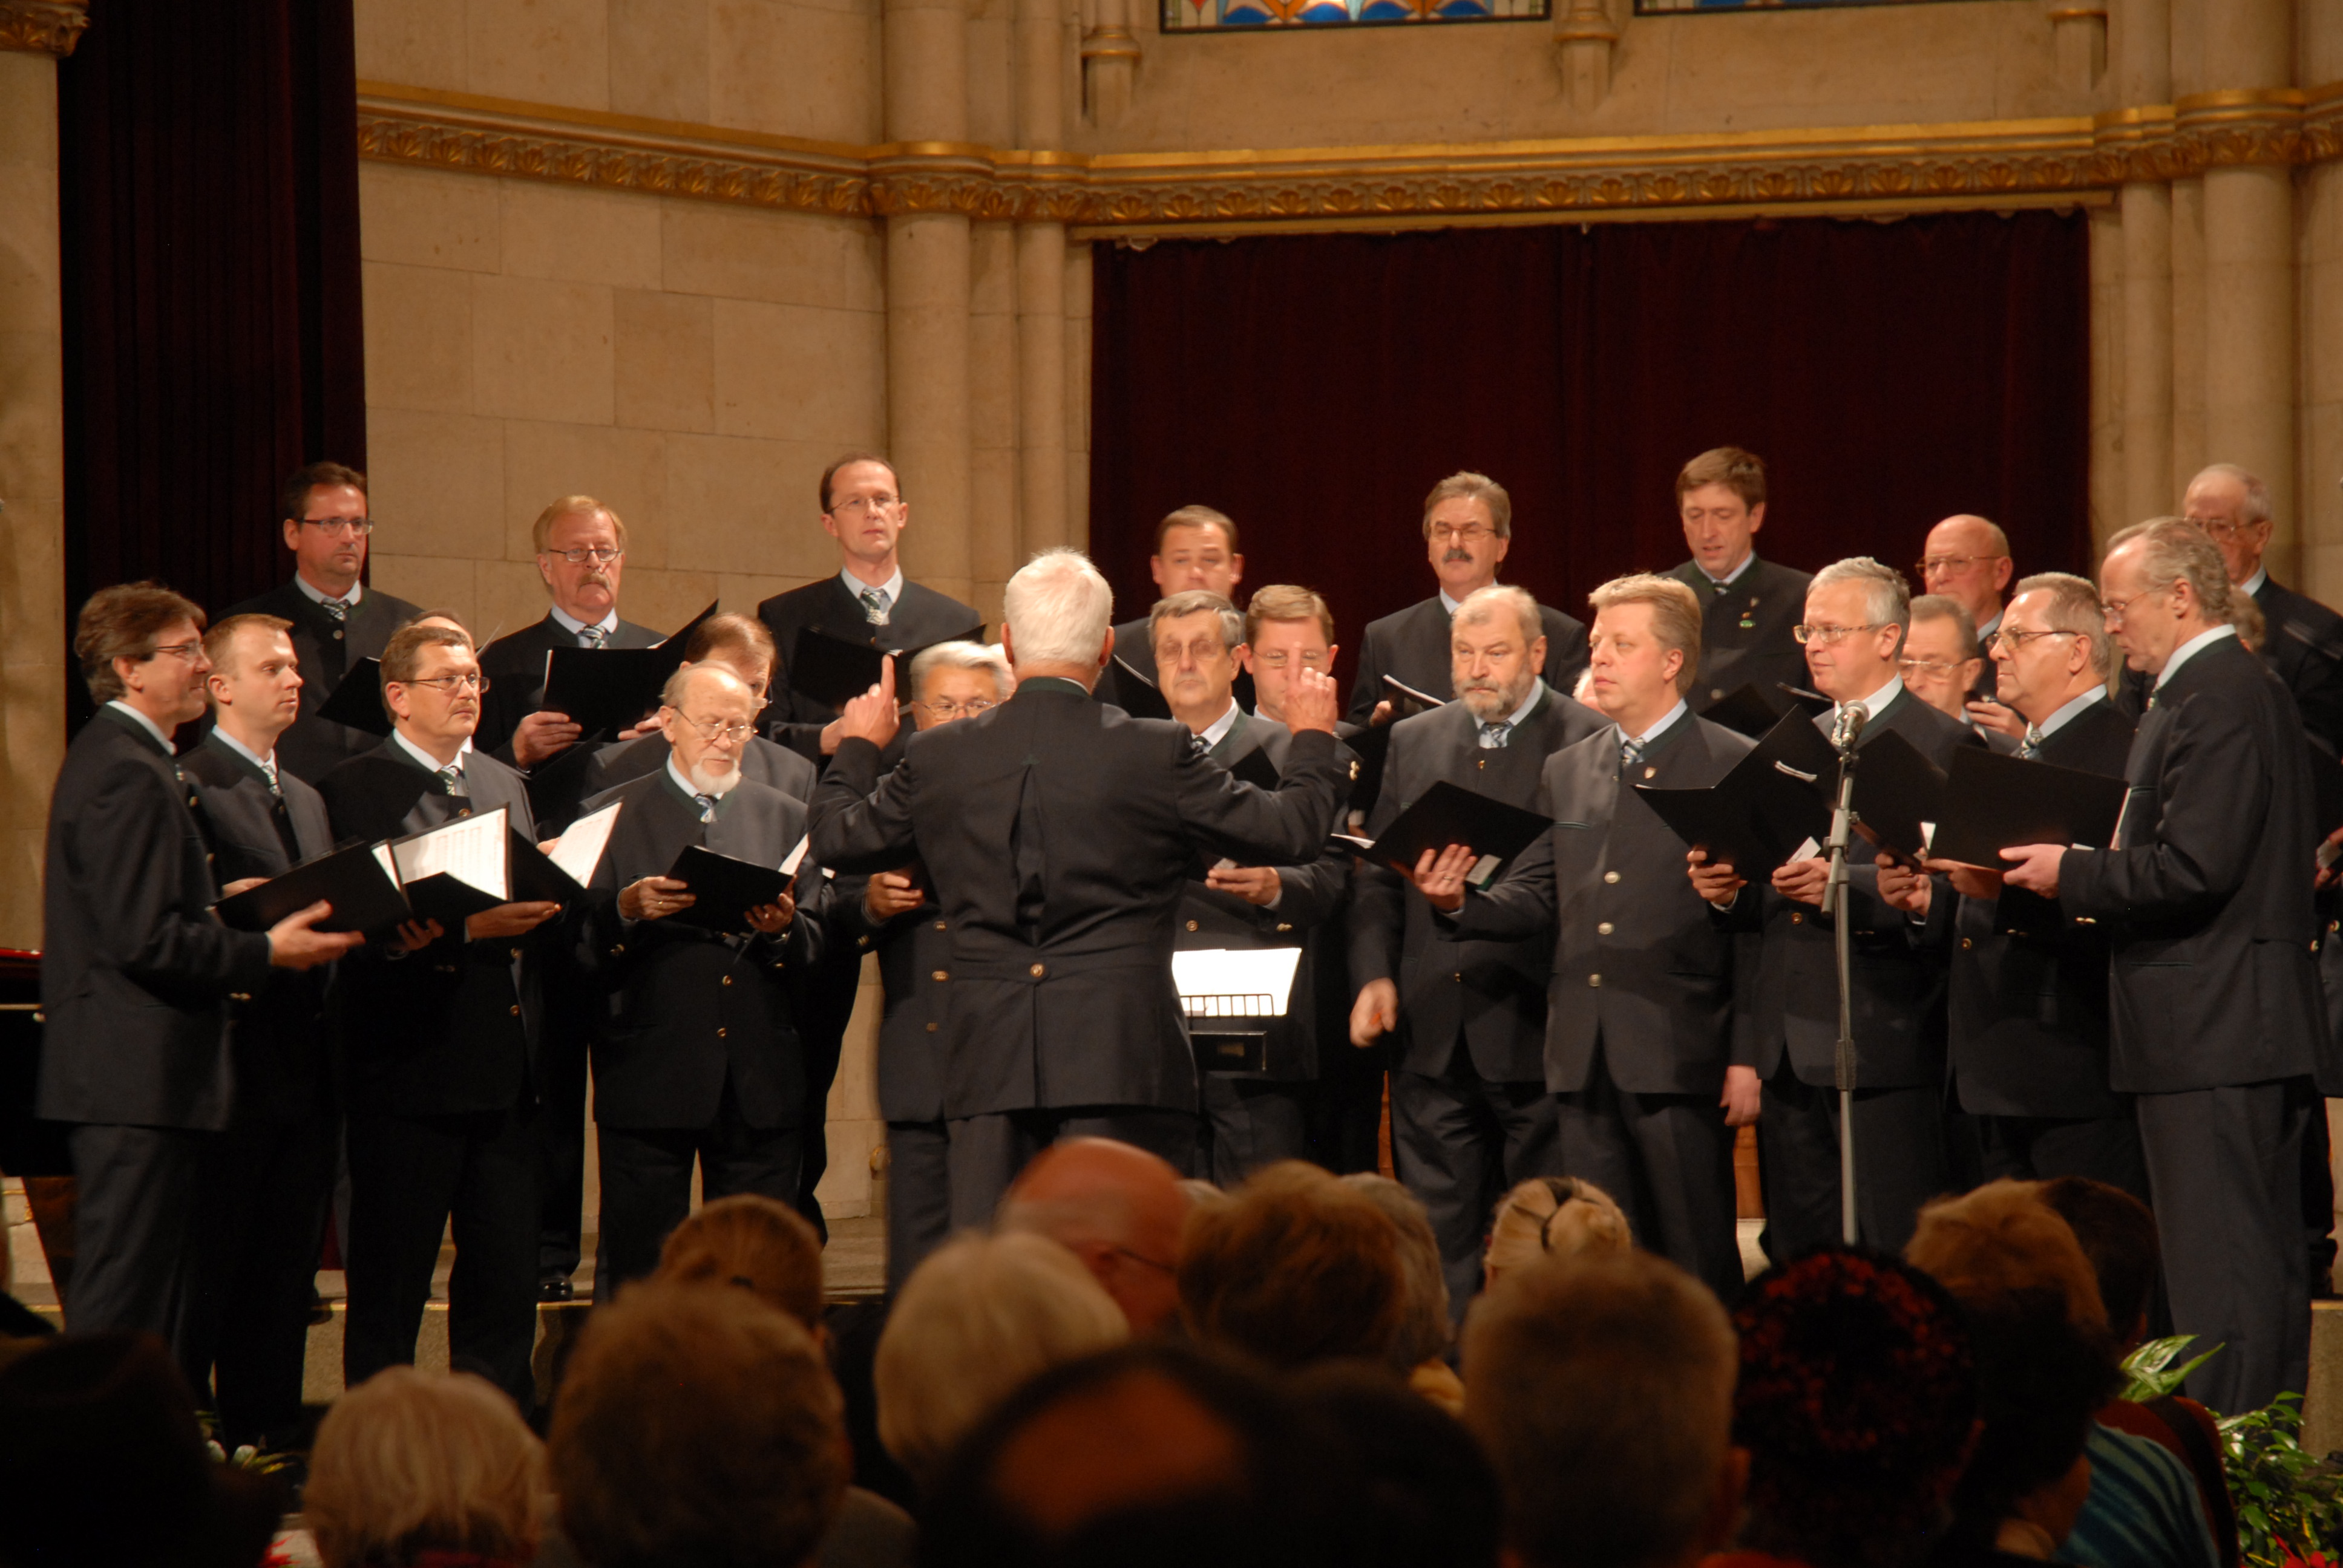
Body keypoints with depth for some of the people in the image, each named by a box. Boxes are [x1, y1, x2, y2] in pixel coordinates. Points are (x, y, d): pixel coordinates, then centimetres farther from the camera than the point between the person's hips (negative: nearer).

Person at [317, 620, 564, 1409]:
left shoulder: (506, 784, 18)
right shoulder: (355, 790, -5)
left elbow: (546, 902, 15)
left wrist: (535, 913, -8)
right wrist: (471, 929, -22)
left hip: (505, 1071, 6)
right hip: (410, 1070, -6)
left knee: (508, 1278, 7)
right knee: (390, 1286, 1)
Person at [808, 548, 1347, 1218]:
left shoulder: (937, 757, 2)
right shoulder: (1156, 753, -5)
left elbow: (838, 837, 16)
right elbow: (1291, 830, 2)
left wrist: (859, 747, 35)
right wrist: (1313, 738, 20)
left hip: (988, 1057, 2)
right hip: (1123, 1058, -2)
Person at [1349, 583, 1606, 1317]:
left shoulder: (1589, 742, -3)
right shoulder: (1414, 742, 14)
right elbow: (1378, 873, 13)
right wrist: (1373, 974, 0)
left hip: (1535, 1031, -5)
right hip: (1433, 1034, 5)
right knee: (1439, 1236, 8)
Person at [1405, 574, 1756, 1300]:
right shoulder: (1566, 771, 17)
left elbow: (1758, 920, -5)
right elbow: (1535, 899, 13)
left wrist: (1747, 1055, -10)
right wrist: (1462, 904, -8)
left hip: (1680, 1056, -5)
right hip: (1583, 1061, 5)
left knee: (1698, 1264, -2)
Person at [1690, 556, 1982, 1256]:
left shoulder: (1944, 744, -4)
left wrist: (1846, 886, -26)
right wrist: (1732, 890, 4)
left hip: (1884, 1042, -7)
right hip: (1790, 1043, 7)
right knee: (1799, 1259, 7)